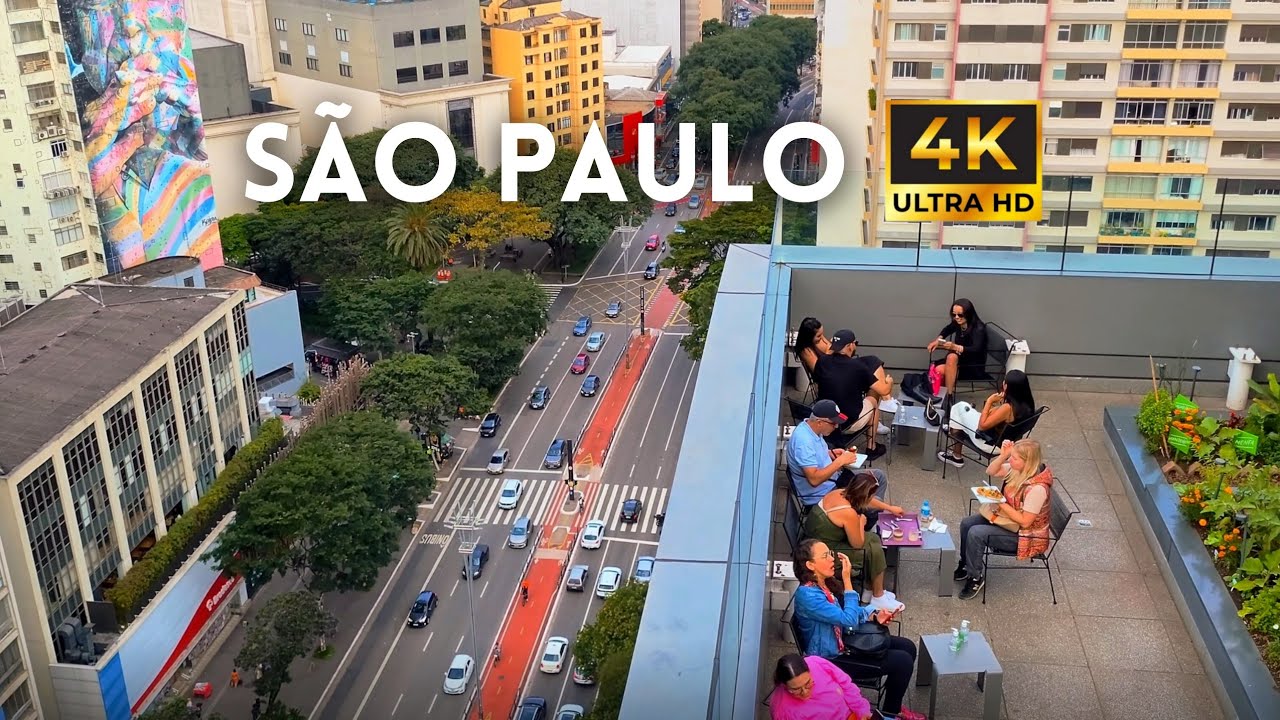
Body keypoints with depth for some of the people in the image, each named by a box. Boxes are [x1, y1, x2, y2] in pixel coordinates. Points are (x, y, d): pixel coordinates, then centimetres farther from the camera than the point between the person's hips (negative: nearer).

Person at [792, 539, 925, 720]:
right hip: (831, 659, -9)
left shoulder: (825, 583, -2)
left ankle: (893, 705, 25)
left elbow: (848, 611, 13)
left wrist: (874, 615, -5)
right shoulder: (808, 595, -30)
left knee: (907, 647, 8)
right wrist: (847, 580, -27)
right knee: (903, 662, -11)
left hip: (844, 641, 9)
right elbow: (849, 619, -29)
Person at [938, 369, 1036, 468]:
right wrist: (1002, 402, -5)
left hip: (992, 444, -9)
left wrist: (989, 401, -18)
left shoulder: (1008, 408, -34)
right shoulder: (1027, 403, -9)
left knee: (961, 407, 6)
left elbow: (982, 425, -24)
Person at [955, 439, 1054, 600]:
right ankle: (965, 565, 21)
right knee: (966, 524, 1)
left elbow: (1025, 521, -28)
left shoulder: (1037, 488, -34)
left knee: (975, 533, -21)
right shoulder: (1018, 469, -10)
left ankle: (976, 577, -1)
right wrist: (1003, 455, -17)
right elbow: (991, 471, 0)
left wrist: (1001, 503, -25)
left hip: (1023, 534, -9)